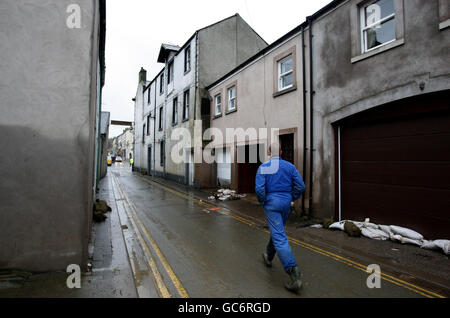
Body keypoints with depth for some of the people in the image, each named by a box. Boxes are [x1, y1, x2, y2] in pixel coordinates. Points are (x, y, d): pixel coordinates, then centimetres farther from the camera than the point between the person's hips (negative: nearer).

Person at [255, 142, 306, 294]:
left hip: (271, 203, -5)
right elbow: (301, 186, -1)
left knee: (279, 238, -6)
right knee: (277, 231, 24)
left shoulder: (263, 167, -7)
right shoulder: (290, 166, 3)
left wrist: (263, 202, 1)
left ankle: (294, 274, -13)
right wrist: (291, 198, 13)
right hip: (286, 204, 5)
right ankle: (268, 257, 45)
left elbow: (259, 188, -16)